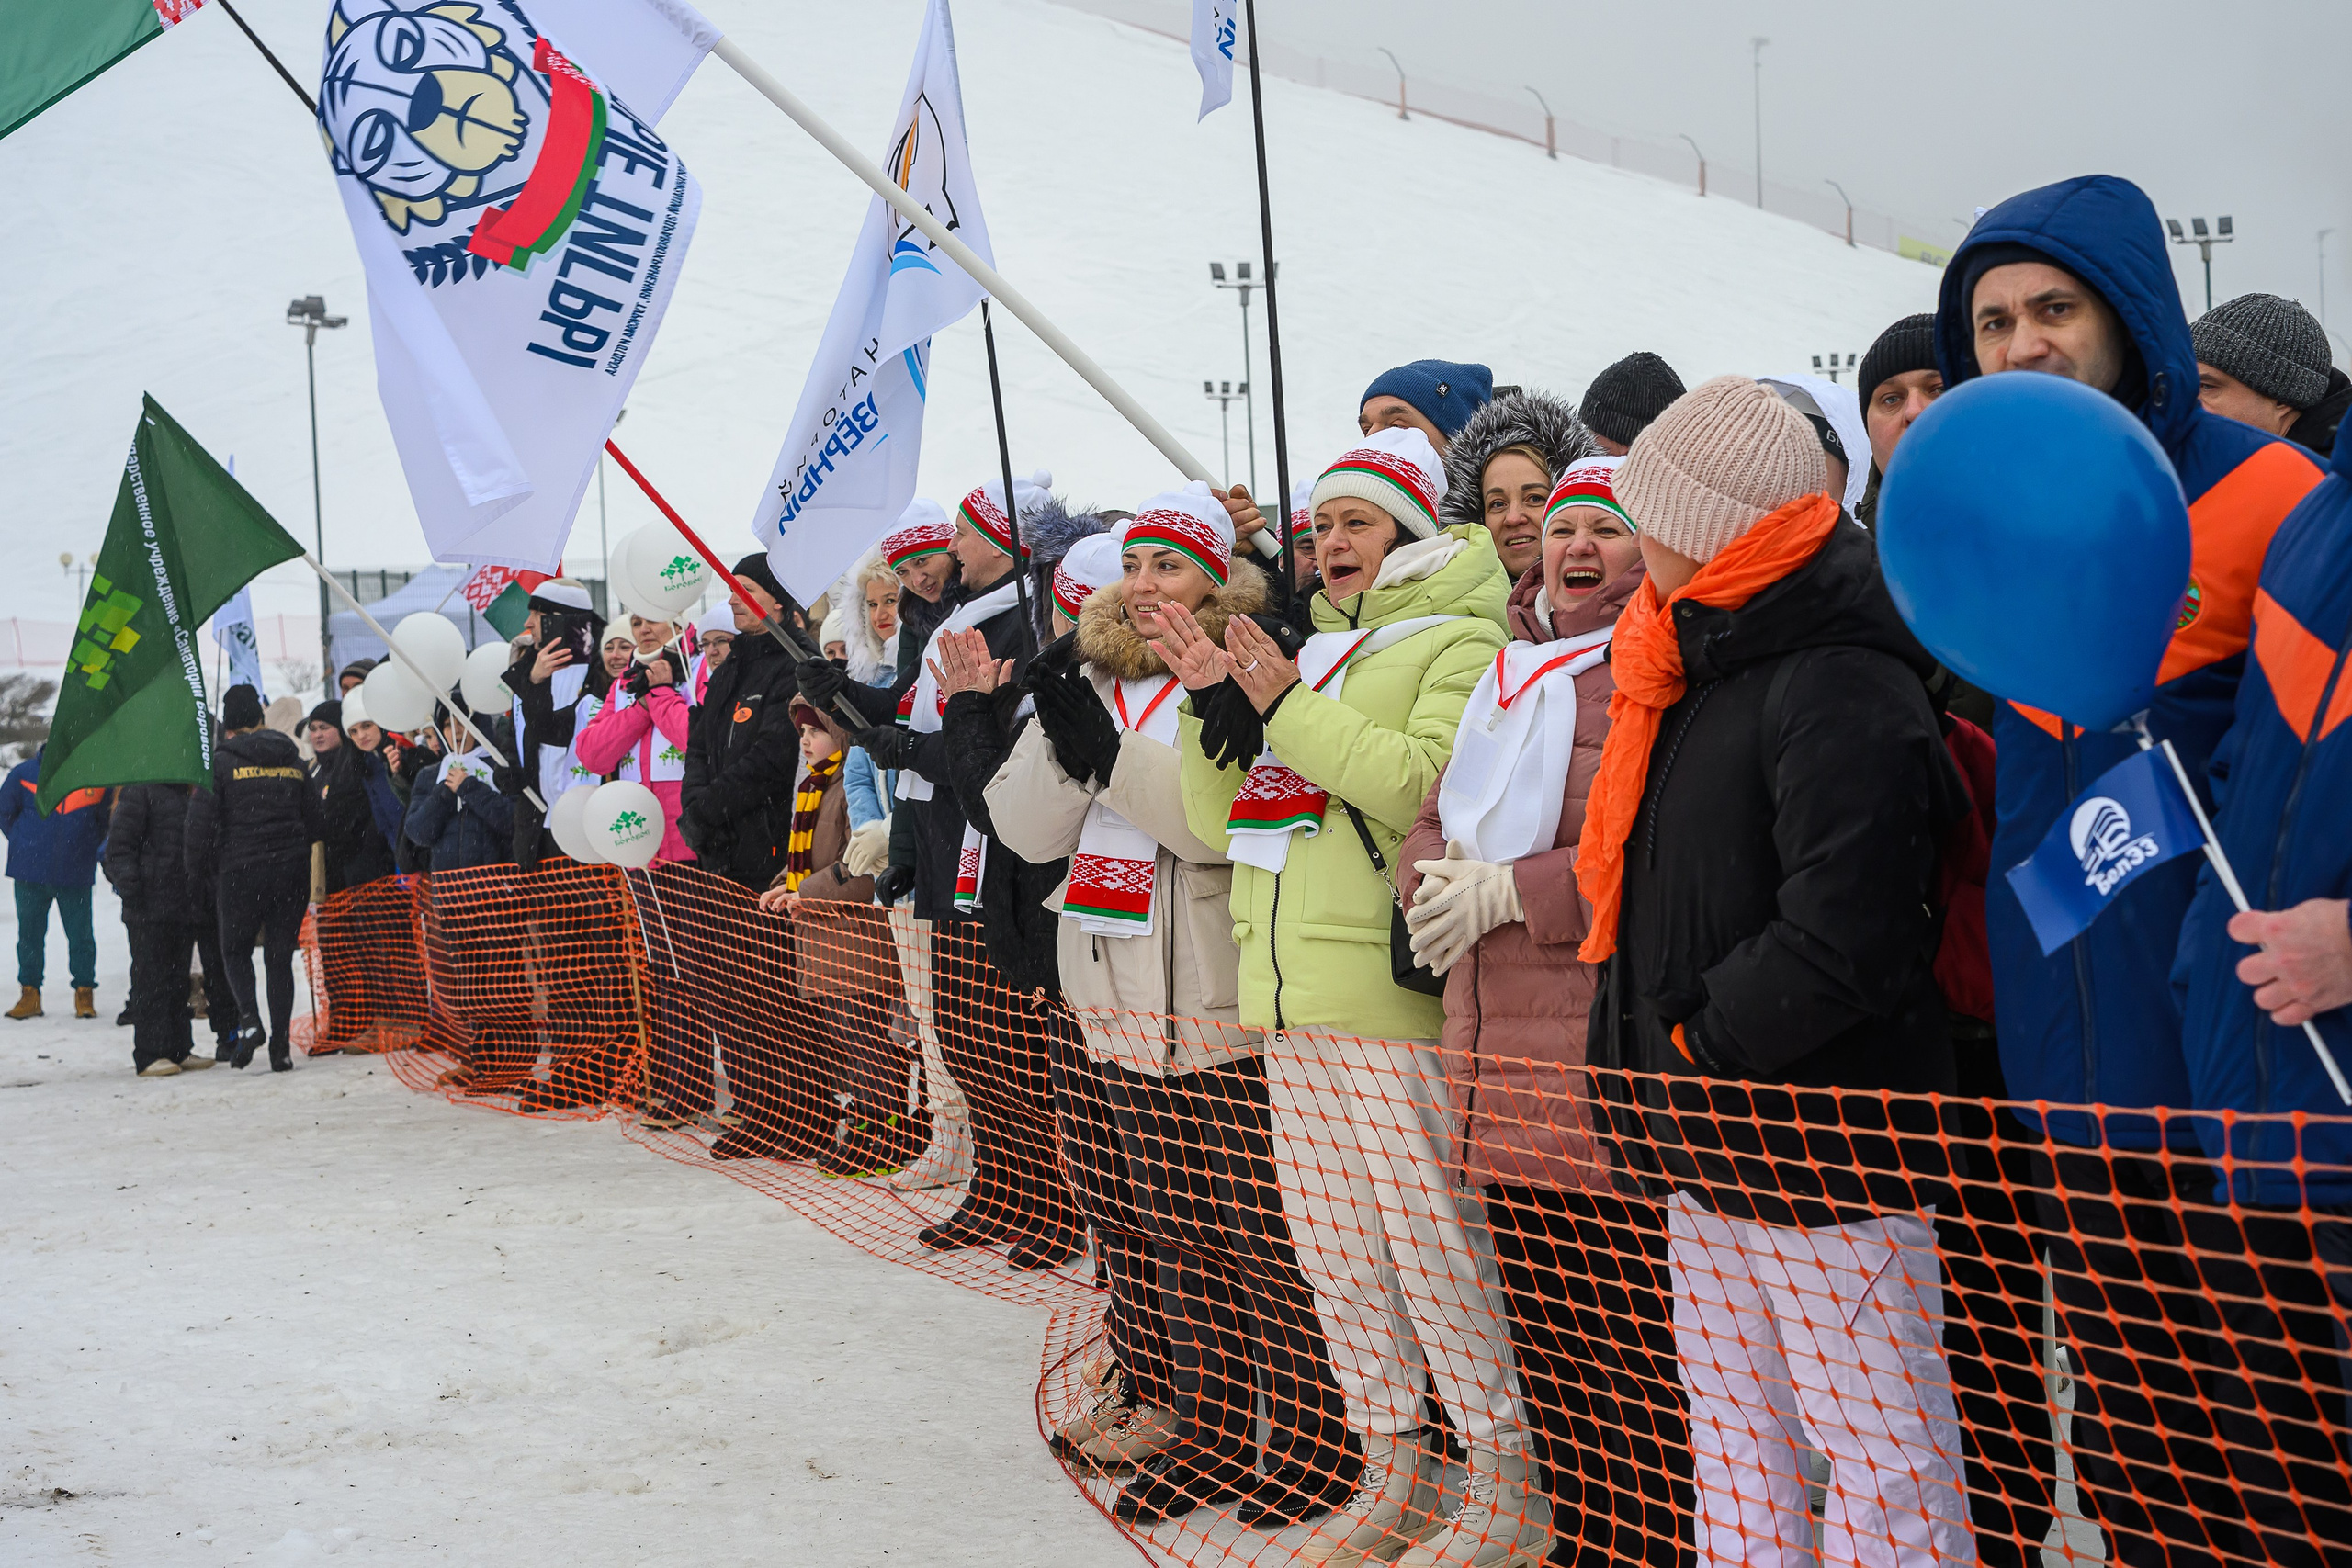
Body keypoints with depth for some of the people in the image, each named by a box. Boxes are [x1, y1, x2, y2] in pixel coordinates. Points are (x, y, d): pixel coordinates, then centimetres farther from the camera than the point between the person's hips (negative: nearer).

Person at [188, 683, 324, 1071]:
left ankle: (249, 1018, -11)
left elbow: (202, 821, -8)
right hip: (291, 873, 3)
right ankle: (281, 1047, 1)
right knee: (280, 957, 7)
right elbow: (317, 823, 10)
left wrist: (200, 871, 6)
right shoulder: (293, 761, 8)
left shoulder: (221, 762, -4)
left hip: (241, 872, -3)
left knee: (236, 950, 14)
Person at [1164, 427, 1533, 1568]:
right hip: (1290, 1001, 8)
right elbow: (1218, 819, 19)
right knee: (1334, 1255, 11)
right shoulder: (1310, 654, 21)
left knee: (1434, 1248, -7)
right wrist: (1212, 704, 4)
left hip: (1391, 1002, -8)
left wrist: (1288, 705, -19)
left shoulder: (1457, 641, -2)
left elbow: (1426, 783, -19)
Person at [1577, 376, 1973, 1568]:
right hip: (1709, 1143, 10)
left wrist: (1697, 1044, -15)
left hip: (1824, 1145, -10)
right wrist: (1660, 1059, 10)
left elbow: (1838, 942, -27)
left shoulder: (1837, 686, -18)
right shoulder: (1695, 673, 13)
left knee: (1880, 1456, -2)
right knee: (1734, 1442, 17)